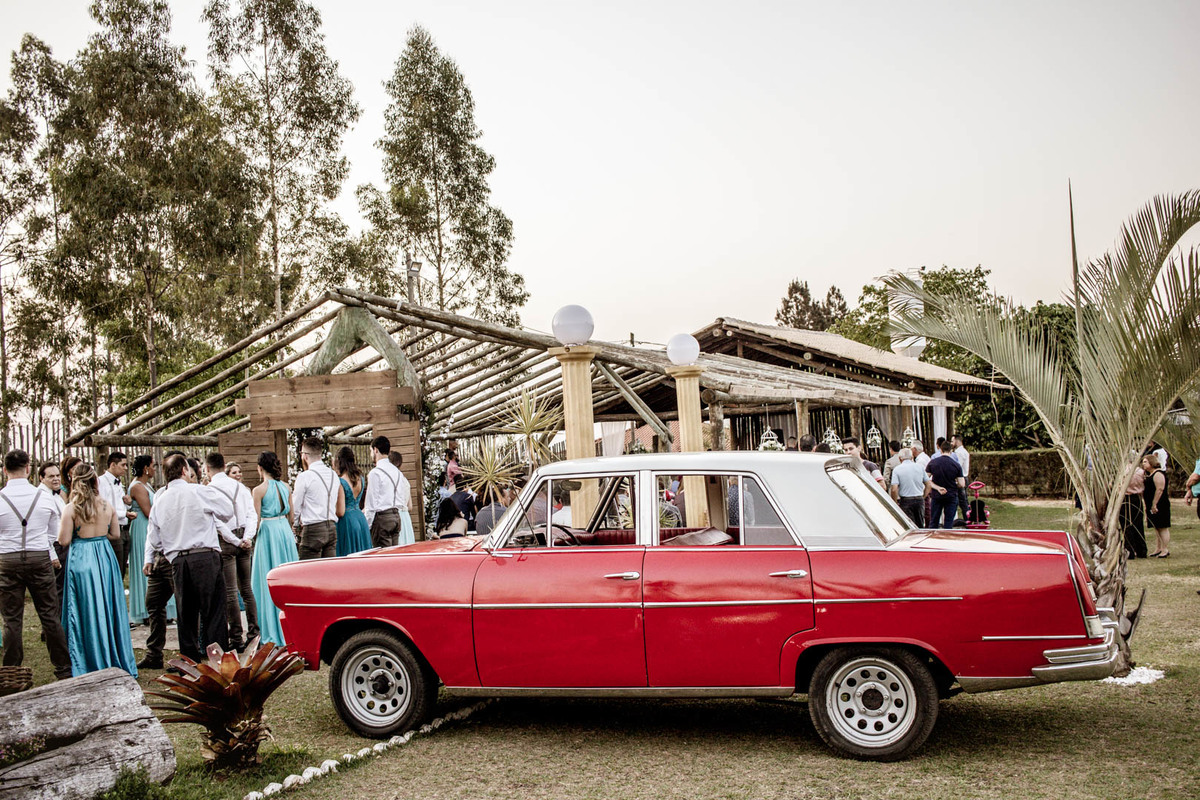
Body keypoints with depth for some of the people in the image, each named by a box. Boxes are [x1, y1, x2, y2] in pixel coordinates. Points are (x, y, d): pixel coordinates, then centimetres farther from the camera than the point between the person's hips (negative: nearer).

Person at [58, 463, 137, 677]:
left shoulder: (71, 508, -10)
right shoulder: (107, 505, 0)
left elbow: (64, 540, -10)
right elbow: (116, 534, 6)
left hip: (81, 561, -3)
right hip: (105, 557, 3)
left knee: (86, 610, 4)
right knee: (108, 608, 13)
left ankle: (89, 667, 9)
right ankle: (118, 662, 20)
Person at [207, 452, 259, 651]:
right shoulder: (240, 487, 9)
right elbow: (252, 515, 1)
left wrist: (236, 541, -11)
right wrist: (247, 538, -7)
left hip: (226, 541, -6)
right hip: (244, 538, 6)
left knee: (230, 592, -2)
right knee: (246, 588, 14)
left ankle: (236, 638, 0)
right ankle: (253, 632, 16)